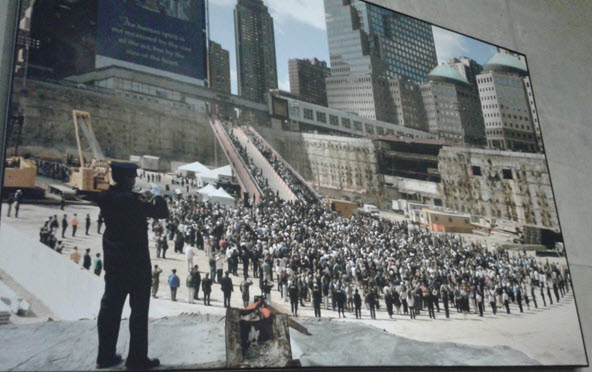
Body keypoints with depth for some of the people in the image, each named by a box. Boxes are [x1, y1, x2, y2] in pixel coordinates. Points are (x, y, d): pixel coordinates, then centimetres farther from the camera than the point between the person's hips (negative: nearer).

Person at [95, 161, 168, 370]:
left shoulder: (105, 198, -1)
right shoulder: (132, 199, -21)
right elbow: (162, 213, -14)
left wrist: (146, 202, 13)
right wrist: (158, 199, 6)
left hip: (113, 261, 7)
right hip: (137, 262, -7)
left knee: (110, 306, 13)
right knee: (139, 309, 3)